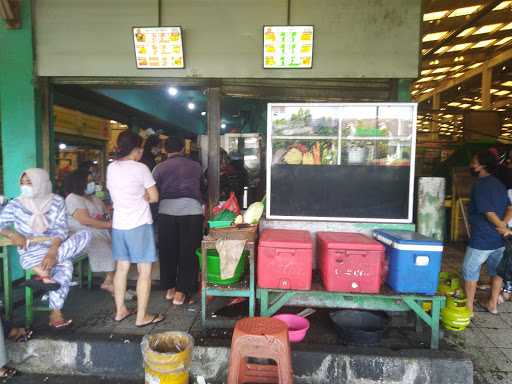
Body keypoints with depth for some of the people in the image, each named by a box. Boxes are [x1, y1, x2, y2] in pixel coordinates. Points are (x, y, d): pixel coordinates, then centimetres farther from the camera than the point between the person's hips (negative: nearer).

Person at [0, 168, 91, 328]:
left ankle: (42, 270, -28)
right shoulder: (15, 205, 1)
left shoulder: (57, 202, 1)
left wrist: (53, 251, -21)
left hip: (55, 247, 3)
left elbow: (62, 230, -6)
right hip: (31, 253, -3)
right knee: (65, 264, -27)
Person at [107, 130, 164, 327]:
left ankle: (120, 310, 27)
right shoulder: (140, 168, -12)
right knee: (144, 271, 2)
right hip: (139, 225, -7)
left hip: (118, 224, 7)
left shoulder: (111, 168, 6)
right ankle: (142, 317, 7)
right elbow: (154, 197, -10)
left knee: (121, 268, 16)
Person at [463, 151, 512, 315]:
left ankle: (469, 307, 12)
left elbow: (488, 212, -19)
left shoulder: (480, 185, -16)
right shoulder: (499, 184, 10)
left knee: (470, 271, 4)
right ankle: (493, 304, 31)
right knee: (496, 270, 18)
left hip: (481, 239, -8)